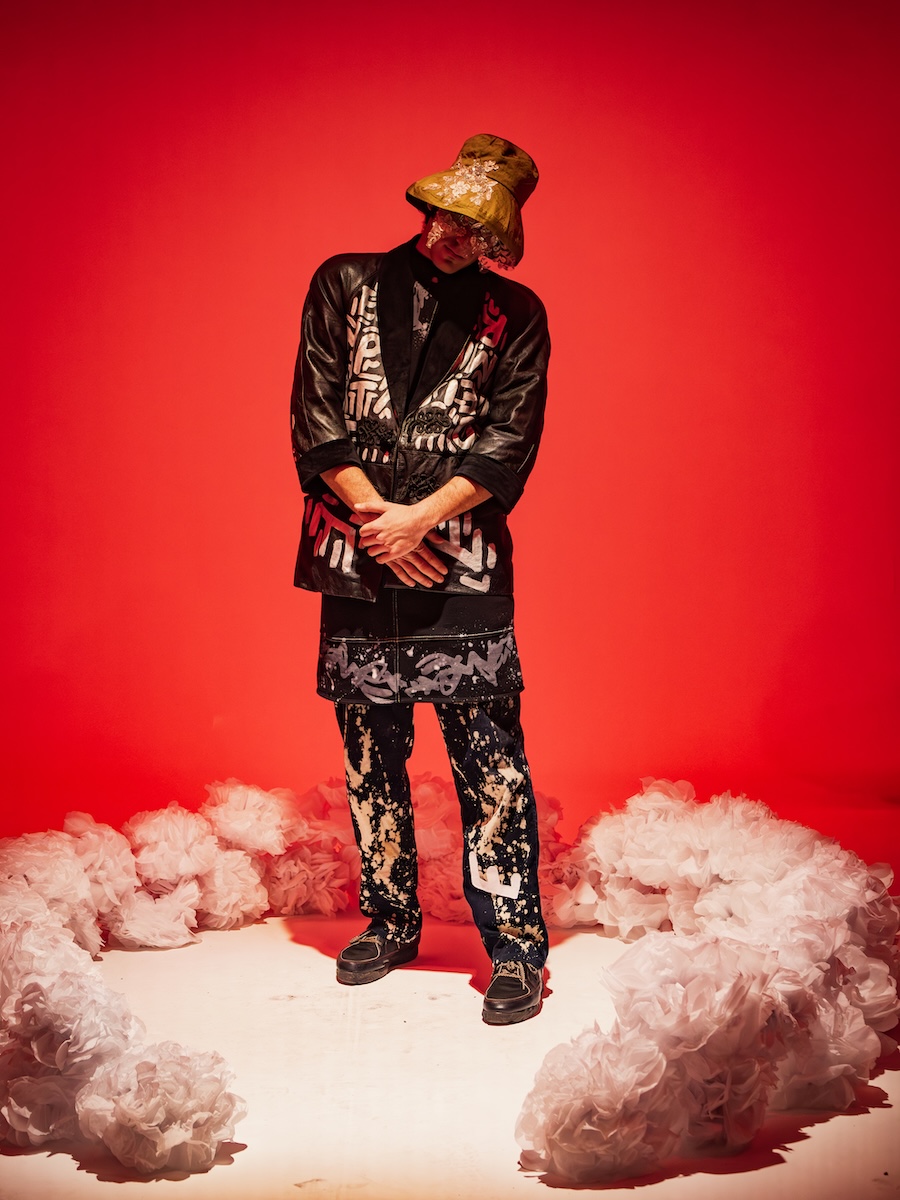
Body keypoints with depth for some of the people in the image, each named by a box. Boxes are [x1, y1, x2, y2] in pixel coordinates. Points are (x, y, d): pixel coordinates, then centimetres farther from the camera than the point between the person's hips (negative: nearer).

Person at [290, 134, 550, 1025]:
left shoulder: (514, 315, 8)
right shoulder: (344, 284, 10)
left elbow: (510, 444, 0)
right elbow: (314, 418, 3)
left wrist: (419, 517, -11)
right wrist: (378, 520, -7)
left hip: (464, 564, -1)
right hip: (356, 559, 2)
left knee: (489, 764, -4)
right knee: (372, 756, 10)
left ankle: (516, 949, 6)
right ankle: (390, 921, 27)